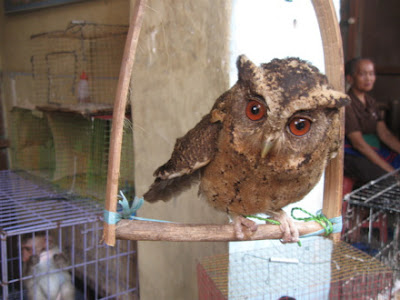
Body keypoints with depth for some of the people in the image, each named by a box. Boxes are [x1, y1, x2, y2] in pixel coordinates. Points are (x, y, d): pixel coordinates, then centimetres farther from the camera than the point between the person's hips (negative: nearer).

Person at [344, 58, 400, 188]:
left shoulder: (371, 102, 15)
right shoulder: (346, 104, -12)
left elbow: (385, 134, 8)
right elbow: (358, 143, -18)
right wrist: (389, 169, -21)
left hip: (374, 151, 9)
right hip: (353, 156, -9)